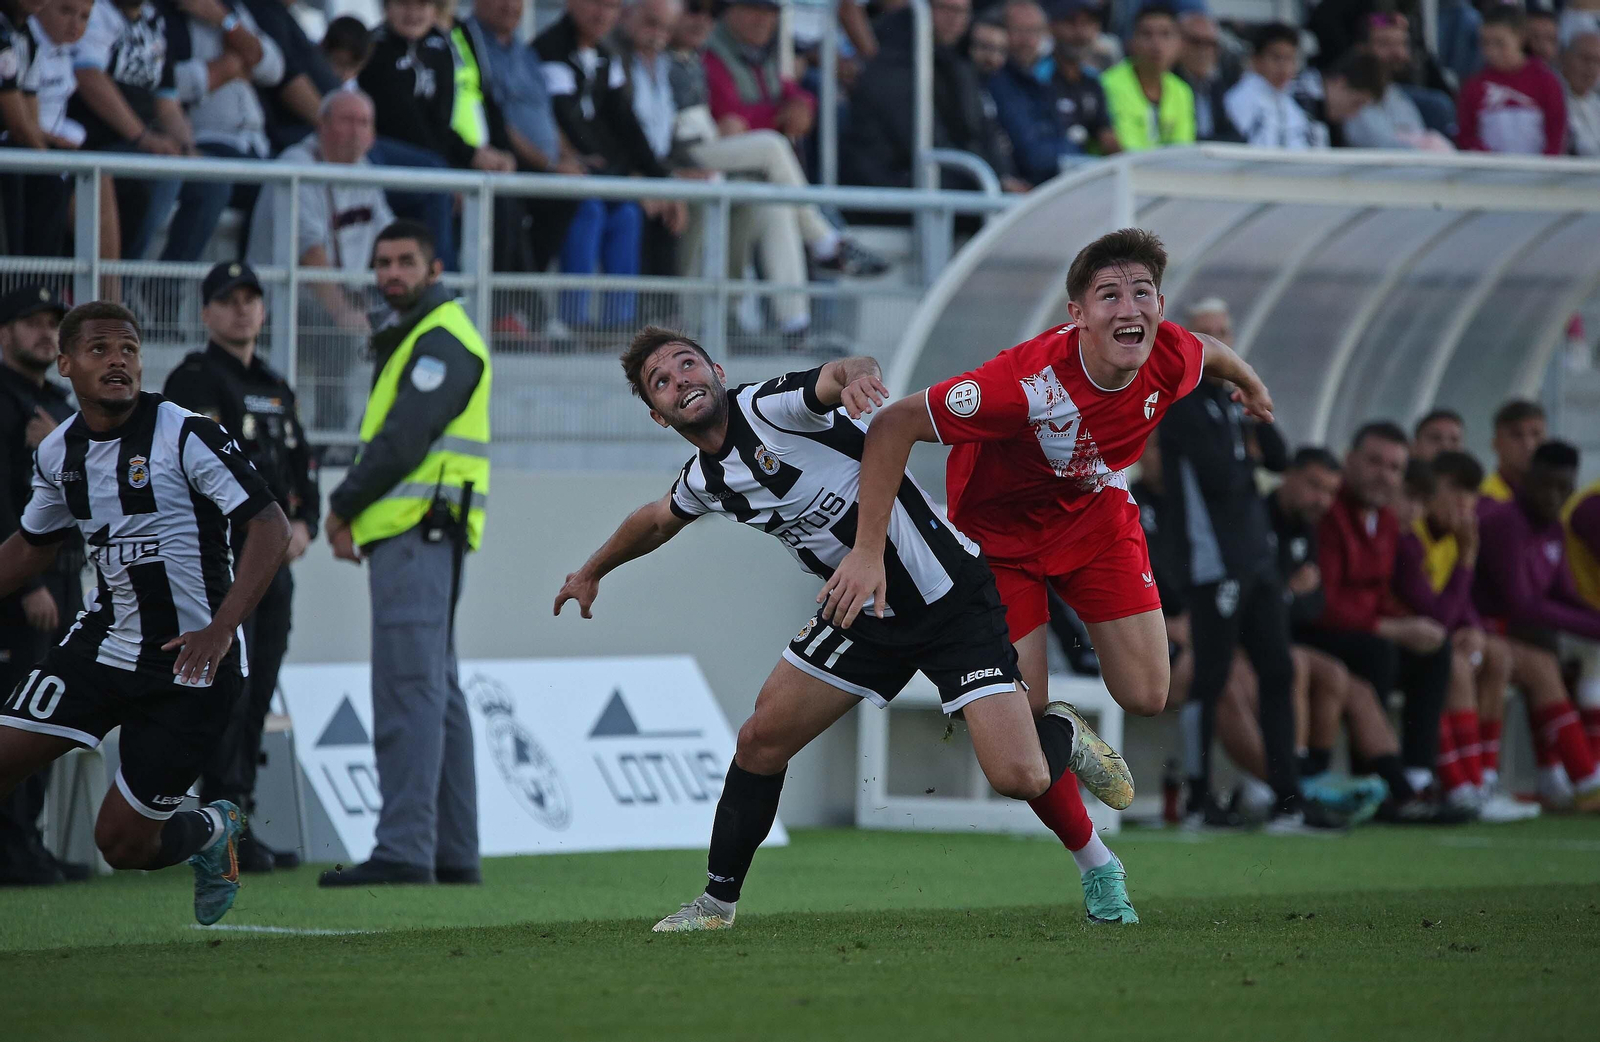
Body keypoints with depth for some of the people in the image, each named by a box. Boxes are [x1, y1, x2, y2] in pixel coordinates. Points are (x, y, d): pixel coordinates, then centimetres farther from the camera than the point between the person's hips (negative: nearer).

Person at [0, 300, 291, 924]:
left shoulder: (184, 435, -15)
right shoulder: (59, 451, 4)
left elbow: (270, 527, -17)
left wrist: (222, 627, -27)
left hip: (188, 662, -5)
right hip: (104, 641, 5)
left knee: (122, 843, -2)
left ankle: (213, 832, 30)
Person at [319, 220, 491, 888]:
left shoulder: (442, 340, -10)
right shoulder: (410, 338, 24)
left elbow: (403, 439, -17)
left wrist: (342, 507, -7)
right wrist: (355, 515, 6)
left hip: (418, 532, -11)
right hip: (409, 537, 11)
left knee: (408, 692, -15)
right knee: (436, 693, 11)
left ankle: (404, 851, -19)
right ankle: (454, 853, 14)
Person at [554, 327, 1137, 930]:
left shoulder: (768, 406, -18)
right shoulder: (704, 481, 6)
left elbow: (841, 377, -39)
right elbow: (657, 521, 30)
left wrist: (855, 375, -63)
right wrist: (592, 571, 44)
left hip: (953, 600, -7)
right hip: (865, 612, 7)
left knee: (1018, 779, -17)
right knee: (761, 740, 0)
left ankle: (1062, 734, 19)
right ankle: (717, 902, 19)